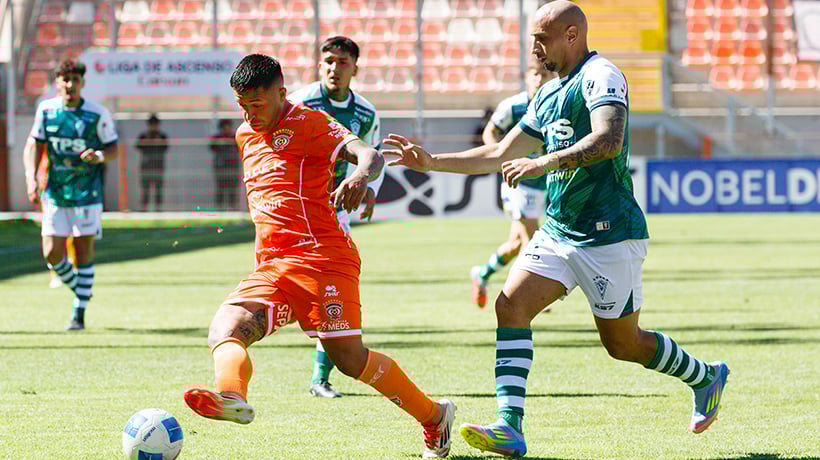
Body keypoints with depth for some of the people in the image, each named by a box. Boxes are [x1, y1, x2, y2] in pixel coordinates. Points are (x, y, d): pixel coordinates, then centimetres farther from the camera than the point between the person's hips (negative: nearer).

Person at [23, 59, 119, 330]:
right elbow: (34, 145, 6)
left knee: (83, 249, -2)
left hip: (87, 193, -2)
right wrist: (31, 179, -7)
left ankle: (79, 313, 6)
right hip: (55, 193, 2)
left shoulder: (98, 114, -6)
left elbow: (113, 148, 1)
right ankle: (80, 290, 25)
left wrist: (99, 156, -22)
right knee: (52, 253, -3)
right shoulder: (46, 110, 1)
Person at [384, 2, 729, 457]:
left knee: (622, 343, 3)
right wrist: (431, 162, 16)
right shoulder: (547, 95, 16)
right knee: (510, 306, -11)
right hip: (558, 230, 8)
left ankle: (705, 376, 30)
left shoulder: (601, 76, -13)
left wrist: (544, 163, -34)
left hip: (609, 234, -8)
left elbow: (609, 141, -30)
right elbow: (499, 154, 22)